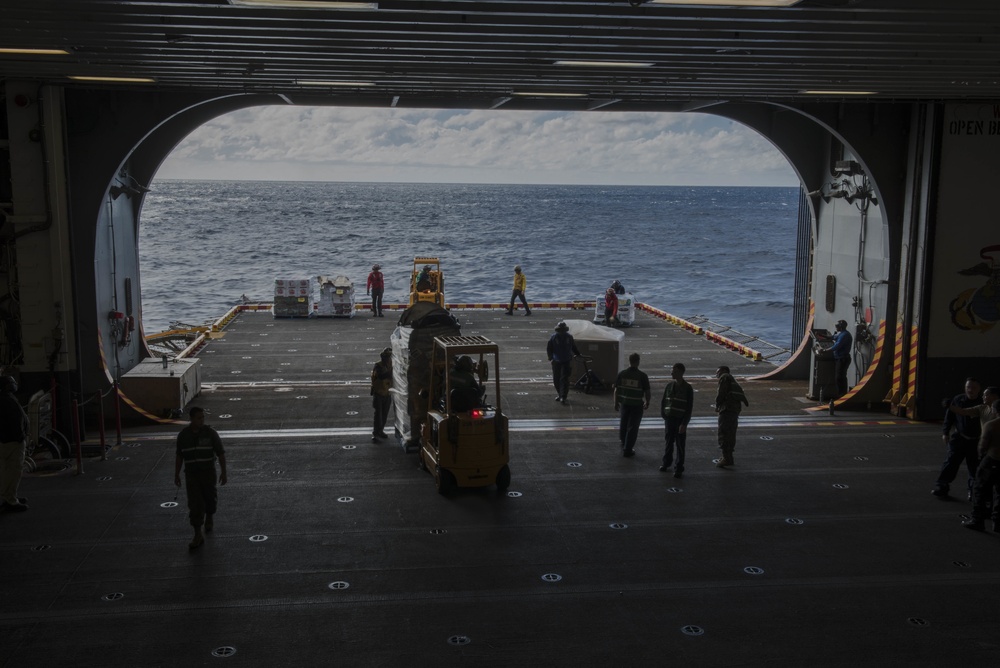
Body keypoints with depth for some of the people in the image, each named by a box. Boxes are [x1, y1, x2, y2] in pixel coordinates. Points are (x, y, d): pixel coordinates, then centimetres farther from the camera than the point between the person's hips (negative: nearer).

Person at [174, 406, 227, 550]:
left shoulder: (210, 433, -10)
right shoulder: (183, 435, -4)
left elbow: (221, 453, -6)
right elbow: (179, 456, 5)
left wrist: (223, 472, -10)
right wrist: (176, 475, 4)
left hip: (208, 472, 0)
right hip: (191, 474, 1)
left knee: (210, 499, 14)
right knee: (195, 504, -6)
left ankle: (209, 518, 46)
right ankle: (198, 535, -3)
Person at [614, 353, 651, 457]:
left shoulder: (622, 374, -6)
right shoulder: (642, 376, -14)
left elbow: (616, 390, -2)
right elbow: (647, 392, -8)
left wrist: (616, 403, 11)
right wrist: (647, 402, 9)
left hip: (624, 404, 3)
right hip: (637, 405, -3)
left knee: (623, 425, 22)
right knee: (632, 428, 6)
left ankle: (623, 445, 38)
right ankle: (627, 450, 9)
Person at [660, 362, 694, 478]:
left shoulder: (687, 388, -7)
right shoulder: (669, 385, 4)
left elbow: (689, 407, -8)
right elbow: (663, 402, 12)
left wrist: (684, 423, -14)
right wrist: (663, 415, 3)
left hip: (681, 421, -4)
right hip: (669, 419, 4)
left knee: (680, 445, 2)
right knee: (669, 443, 14)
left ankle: (679, 469, 8)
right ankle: (666, 463, 30)